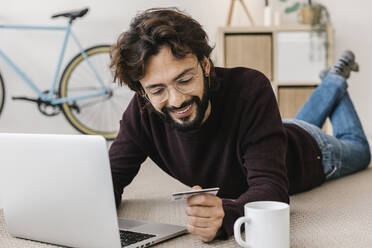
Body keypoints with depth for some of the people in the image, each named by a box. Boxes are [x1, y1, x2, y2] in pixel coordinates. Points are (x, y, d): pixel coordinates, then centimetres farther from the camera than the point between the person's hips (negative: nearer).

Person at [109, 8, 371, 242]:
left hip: (308, 151, -3)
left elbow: (271, 189, -51)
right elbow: (114, 174, -28)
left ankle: (337, 79, 52)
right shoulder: (143, 111, -35)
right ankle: (331, 85, 62)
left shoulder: (250, 89, -47)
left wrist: (224, 215, -73)